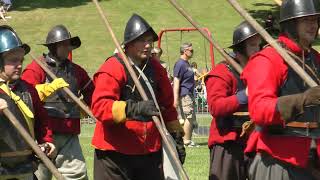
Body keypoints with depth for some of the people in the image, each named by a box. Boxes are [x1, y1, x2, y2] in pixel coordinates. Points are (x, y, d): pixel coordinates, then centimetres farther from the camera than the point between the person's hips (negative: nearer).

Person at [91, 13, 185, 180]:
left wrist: (176, 136, 19)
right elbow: (99, 106, -23)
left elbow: (167, 105, 21)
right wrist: (134, 108, -34)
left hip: (150, 152, 6)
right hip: (115, 153, -6)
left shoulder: (156, 69, 11)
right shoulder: (112, 68, -11)